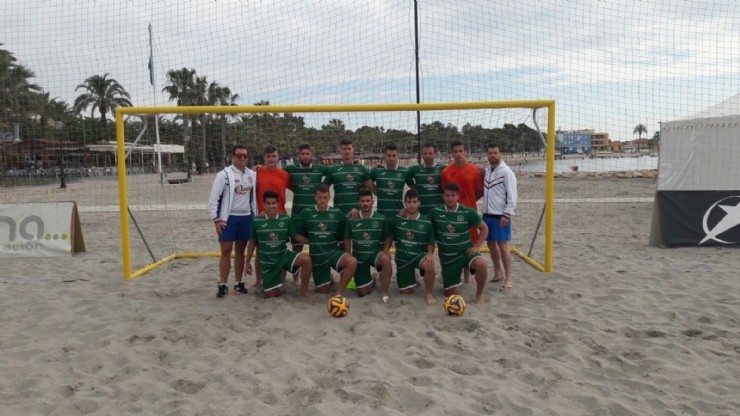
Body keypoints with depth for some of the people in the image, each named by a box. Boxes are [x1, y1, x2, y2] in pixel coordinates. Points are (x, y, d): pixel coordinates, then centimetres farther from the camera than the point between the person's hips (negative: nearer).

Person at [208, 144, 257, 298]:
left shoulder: (252, 175, 7)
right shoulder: (224, 174, -7)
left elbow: (254, 197, 14)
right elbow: (213, 198, -8)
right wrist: (216, 219, -11)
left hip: (246, 218, 4)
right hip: (228, 218, -4)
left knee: (240, 251, 11)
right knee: (226, 251, -1)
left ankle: (238, 283, 19)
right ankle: (222, 285, 7)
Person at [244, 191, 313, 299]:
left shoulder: (286, 219, -7)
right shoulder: (257, 221, -9)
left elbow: (295, 236, 4)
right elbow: (252, 242, 3)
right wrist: (248, 261, 6)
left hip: (284, 255, 1)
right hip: (267, 262, -1)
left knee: (306, 260, -29)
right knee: (271, 295, -1)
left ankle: (304, 290, -8)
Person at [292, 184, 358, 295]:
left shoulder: (337, 213, -1)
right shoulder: (306, 213, -1)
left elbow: (343, 235, 10)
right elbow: (296, 235, 3)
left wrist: (335, 241, -5)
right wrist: (312, 241, -3)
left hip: (333, 252, 0)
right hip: (316, 256, 1)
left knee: (352, 262, -32)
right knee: (323, 291, 5)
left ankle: (339, 292, -15)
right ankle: (327, 277, 40)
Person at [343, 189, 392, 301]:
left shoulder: (382, 219, -8)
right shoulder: (351, 220, -6)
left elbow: (385, 239, 4)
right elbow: (347, 240, 4)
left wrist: (386, 250, -14)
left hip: (375, 253, -1)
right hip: (358, 256, 1)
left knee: (386, 259, -39)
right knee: (362, 293, 2)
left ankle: (384, 291, -19)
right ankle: (370, 281, 39)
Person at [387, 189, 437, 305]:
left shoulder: (426, 222, -8)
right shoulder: (397, 219, -6)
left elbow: (431, 243, -1)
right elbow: (390, 237, 8)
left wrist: (430, 254, -21)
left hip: (419, 255, -2)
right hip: (402, 258, 2)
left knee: (429, 265, -38)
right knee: (405, 292, 5)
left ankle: (429, 294, -13)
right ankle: (412, 278, 41)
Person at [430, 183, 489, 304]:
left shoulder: (468, 212, -10)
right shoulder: (435, 212, -6)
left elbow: (484, 228, 1)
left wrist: (477, 246, -9)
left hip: (465, 251, -1)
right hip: (447, 256, 2)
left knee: (481, 264, -36)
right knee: (452, 294, 3)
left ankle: (479, 294, -10)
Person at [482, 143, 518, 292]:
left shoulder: (506, 172, -11)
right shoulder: (486, 171, 11)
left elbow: (512, 196, -14)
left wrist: (507, 214, -18)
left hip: (501, 215, -7)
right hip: (487, 214, 7)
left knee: (503, 245, -7)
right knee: (491, 244, 13)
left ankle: (508, 279, -1)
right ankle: (497, 273, 27)